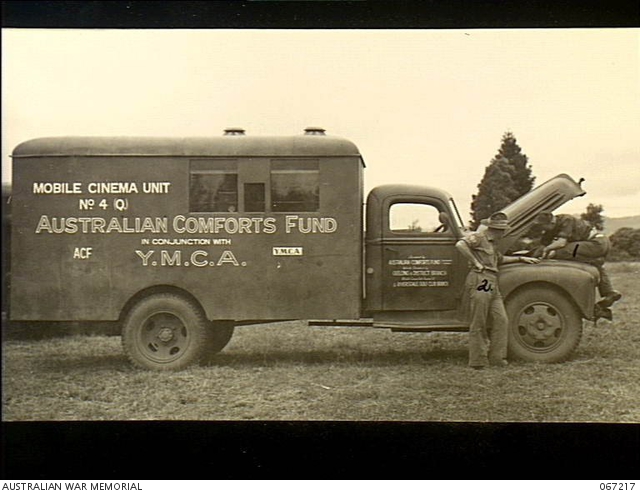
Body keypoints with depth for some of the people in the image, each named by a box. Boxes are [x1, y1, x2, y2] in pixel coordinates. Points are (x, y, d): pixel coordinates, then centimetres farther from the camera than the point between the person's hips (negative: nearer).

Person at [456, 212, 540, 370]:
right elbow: (460, 245, -23)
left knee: (500, 321, 5)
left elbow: (500, 259, 40)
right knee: (478, 325, -5)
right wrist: (476, 262, -18)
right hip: (480, 282, -10)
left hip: (492, 286, 10)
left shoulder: (491, 243, 25)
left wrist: (521, 258, 37)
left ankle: (496, 358, 9)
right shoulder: (478, 237, -5)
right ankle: (477, 362, -2)